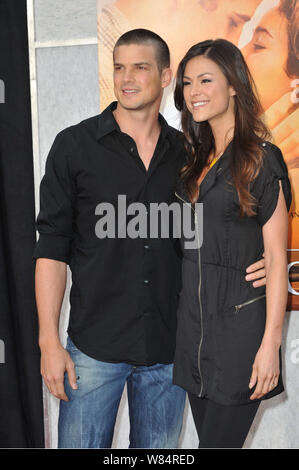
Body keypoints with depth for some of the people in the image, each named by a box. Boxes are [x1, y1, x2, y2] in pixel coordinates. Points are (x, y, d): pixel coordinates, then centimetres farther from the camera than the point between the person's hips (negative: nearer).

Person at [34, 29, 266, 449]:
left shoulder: (187, 153, 6)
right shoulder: (75, 145, -2)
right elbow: (52, 247, -4)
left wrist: (255, 263, -4)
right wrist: (49, 341, -9)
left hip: (168, 347, 3)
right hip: (94, 346, -2)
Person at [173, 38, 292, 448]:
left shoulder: (262, 159, -8)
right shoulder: (198, 159, 11)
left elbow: (277, 256, -11)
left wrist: (271, 344, -15)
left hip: (240, 325, -6)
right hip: (193, 323, 7)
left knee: (218, 441, -1)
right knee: (208, 437, 15)